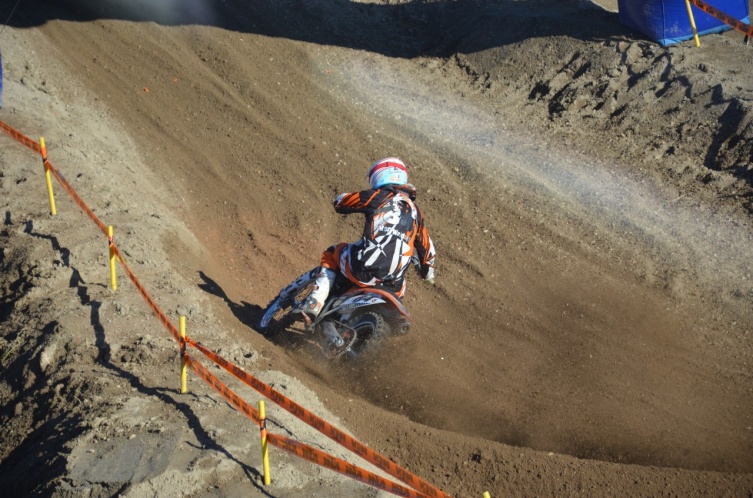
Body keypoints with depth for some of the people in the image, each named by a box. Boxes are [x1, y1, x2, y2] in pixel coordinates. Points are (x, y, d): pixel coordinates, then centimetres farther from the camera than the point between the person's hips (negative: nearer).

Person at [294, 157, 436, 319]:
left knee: (331, 253, 24)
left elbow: (339, 202, 15)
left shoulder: (377, 196, 4)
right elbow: (425, 244, 29)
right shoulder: (415, 210, 18)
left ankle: (314, 304, 8)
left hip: (364, 271, -4)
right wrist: (428, 269, 47)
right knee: (397, 290, 40)